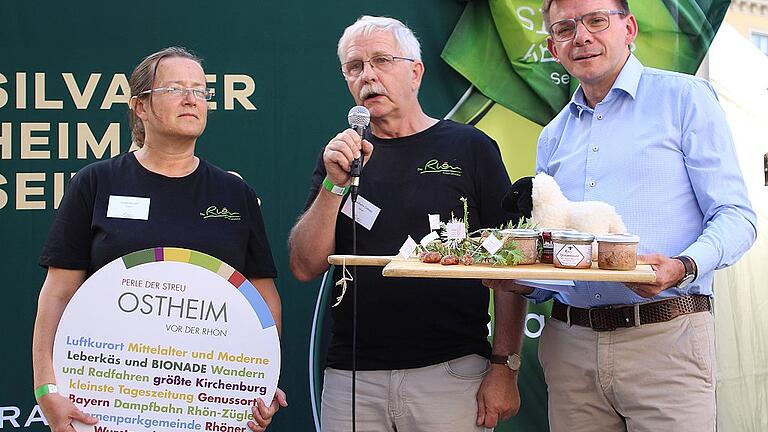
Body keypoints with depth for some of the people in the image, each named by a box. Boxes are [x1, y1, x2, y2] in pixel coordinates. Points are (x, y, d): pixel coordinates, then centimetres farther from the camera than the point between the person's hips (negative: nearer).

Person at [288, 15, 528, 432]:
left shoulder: (470, 148, 0)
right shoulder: (339, 156, 9)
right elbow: (305, 267, 1)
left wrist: (504, 367, -9)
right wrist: (335, 183, -11)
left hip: (452, 374, -2)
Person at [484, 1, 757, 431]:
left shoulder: (684, 97, 1)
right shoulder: (553, 137, 18)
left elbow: (735, 217, -5)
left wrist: (683, 266, -22)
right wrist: (522, 280, 1)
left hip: (664, 336, -4)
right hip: (571, 344, 5)